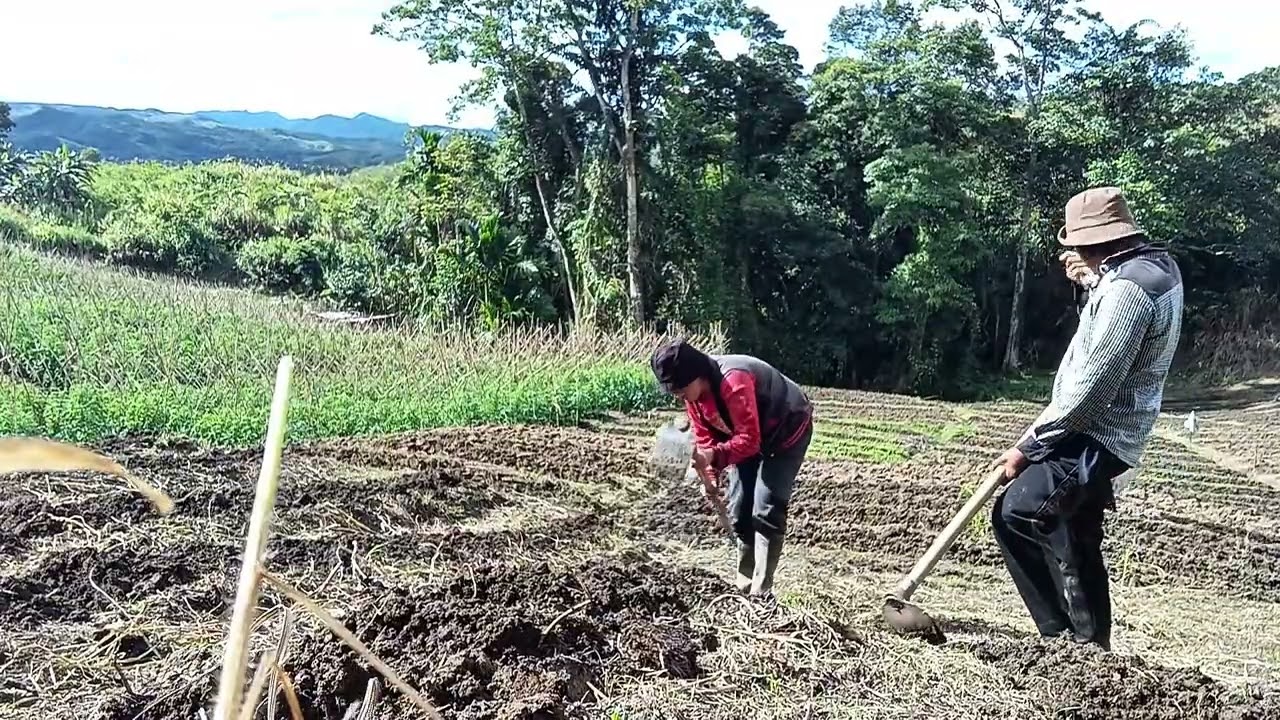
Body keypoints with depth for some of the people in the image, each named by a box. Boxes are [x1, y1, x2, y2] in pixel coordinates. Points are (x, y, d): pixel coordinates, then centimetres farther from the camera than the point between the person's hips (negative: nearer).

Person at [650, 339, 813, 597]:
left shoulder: (734, 382, -38)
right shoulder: (693, 391, -12)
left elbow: (749, 439, -39)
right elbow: (704, 436, -5)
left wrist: (715, 456, -51)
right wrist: (709, 473, -19)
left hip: (788, 431, -8)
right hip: (751, 435, 8)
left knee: (766, 510, -15)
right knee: (739, 509, 7)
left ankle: (761, 592, -11)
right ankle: (744, 584, 19)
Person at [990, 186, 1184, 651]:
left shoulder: (1128, 288, -22)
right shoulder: (1155, 263, 11)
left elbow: (1090, 386, -24)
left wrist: (1028, 445, -18)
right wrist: (1091, 281, 16)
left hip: (1095, 437, -11)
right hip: (1102, 434, 11)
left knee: (1017, 514, -23)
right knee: (1077, 543, 15)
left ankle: (1067, 635, -13)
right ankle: (1090, 643, 26)